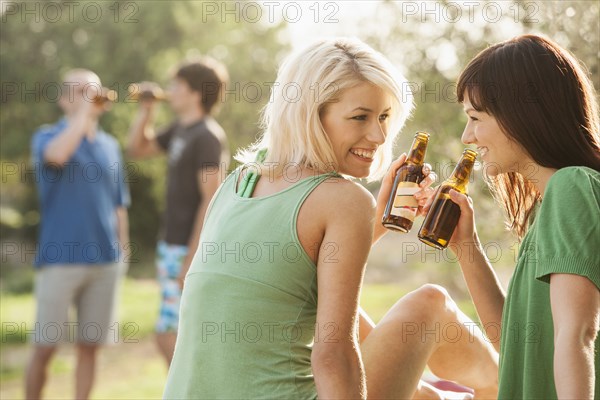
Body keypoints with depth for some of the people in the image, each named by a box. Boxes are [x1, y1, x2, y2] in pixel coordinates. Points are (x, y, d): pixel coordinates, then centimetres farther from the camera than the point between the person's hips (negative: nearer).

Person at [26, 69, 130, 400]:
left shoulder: (110, 145, 13)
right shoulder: (48, 136, 0)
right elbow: (57, 154, -26)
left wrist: (123, 249, 13)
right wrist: (83, 110, -17)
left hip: (106, 260, 4)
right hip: (60, 259, -4)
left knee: (90, 345, 7)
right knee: (45, 346, 0)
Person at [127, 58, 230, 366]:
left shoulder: (208, 136, -15)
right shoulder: (180, 131, 13)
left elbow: (211, 199, -20)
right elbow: (137, 149, 27)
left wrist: (191, 259, -22)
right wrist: (146, 109, 13)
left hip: (190, 251, -9)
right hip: (171, 248, 9)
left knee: (169, 337, -9)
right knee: (170, 338, 15)